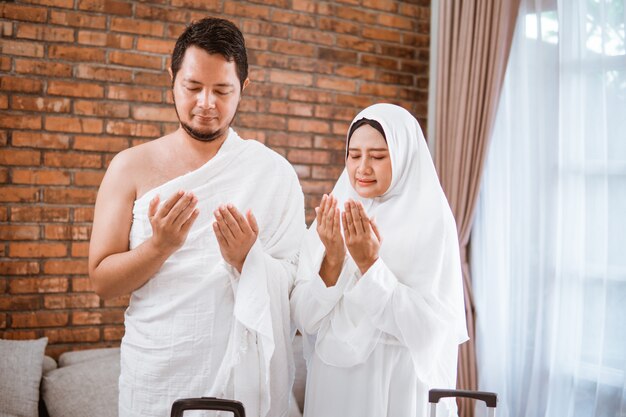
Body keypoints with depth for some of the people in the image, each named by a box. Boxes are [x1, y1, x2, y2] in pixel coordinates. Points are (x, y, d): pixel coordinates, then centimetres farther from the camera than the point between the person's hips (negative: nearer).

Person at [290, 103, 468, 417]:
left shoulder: (431, 222, -10)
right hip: (332, 384, 3)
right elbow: (304, 319, -4)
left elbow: (427, 327, -15)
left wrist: (369, 264, -21)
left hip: (399, 388, -3)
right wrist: (332, 260, -19)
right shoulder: (329, 220, 0)